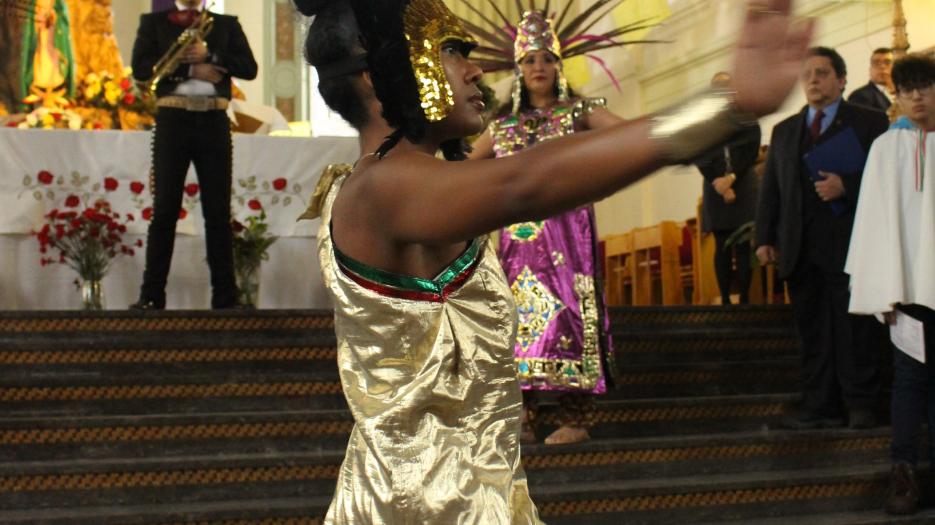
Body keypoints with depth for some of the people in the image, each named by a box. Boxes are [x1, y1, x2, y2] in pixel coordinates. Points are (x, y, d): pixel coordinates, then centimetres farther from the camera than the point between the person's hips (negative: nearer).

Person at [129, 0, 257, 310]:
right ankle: (152, 296, 2)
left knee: (218, 212, 2)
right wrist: (191, 69, -9)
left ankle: (225, 297, 5)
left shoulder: (227, 25, 15)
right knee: (165, 209, -1)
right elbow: (141, 68, -2)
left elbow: (249, 68, 3)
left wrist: (209, 56, -9)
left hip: (214, 123, 1)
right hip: (172, 120, -1)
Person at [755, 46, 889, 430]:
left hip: (847, 247, -4)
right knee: (812, 333, 6)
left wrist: (845, 187, -18)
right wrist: (765, 237, 6)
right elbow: (770, 189, 15)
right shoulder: (784, 130, 18)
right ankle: (819, 406, 12)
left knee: (854, 331, -1)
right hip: (800, 251, 4)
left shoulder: (869, 123, 4)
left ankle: (860, 405, 9)